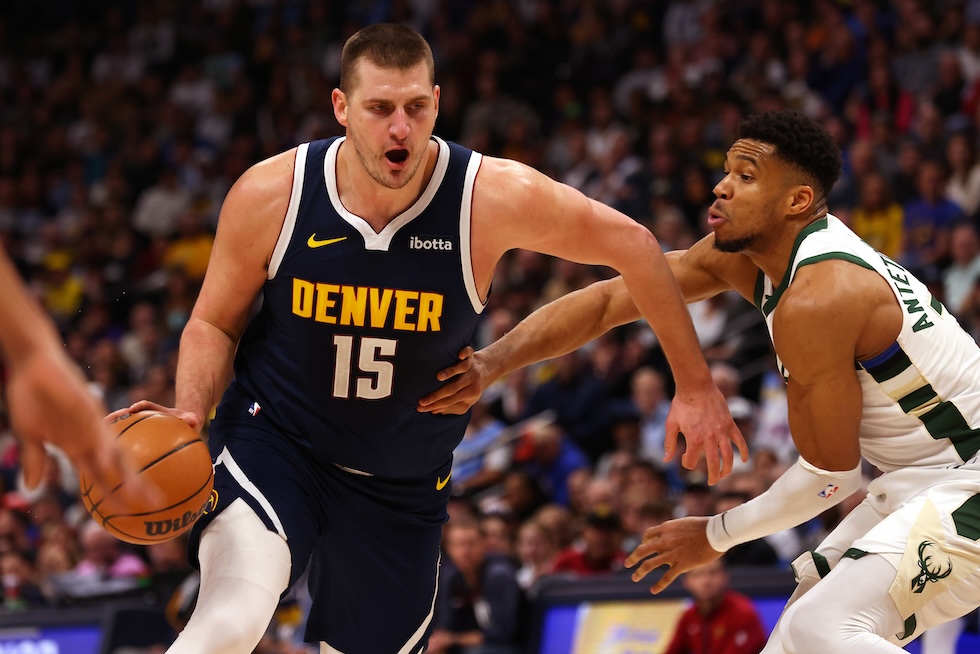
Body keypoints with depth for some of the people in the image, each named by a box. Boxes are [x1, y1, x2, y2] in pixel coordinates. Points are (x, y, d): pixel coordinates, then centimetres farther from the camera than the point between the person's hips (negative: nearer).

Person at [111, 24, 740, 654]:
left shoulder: (498, 197, -19)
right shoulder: (269, 195, -16)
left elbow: (633, 246, -4)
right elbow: (215, 323, -1)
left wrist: (696, 385, 1)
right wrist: (188, 418, -20)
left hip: (403, 483, 2)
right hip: (270, 439, -2)